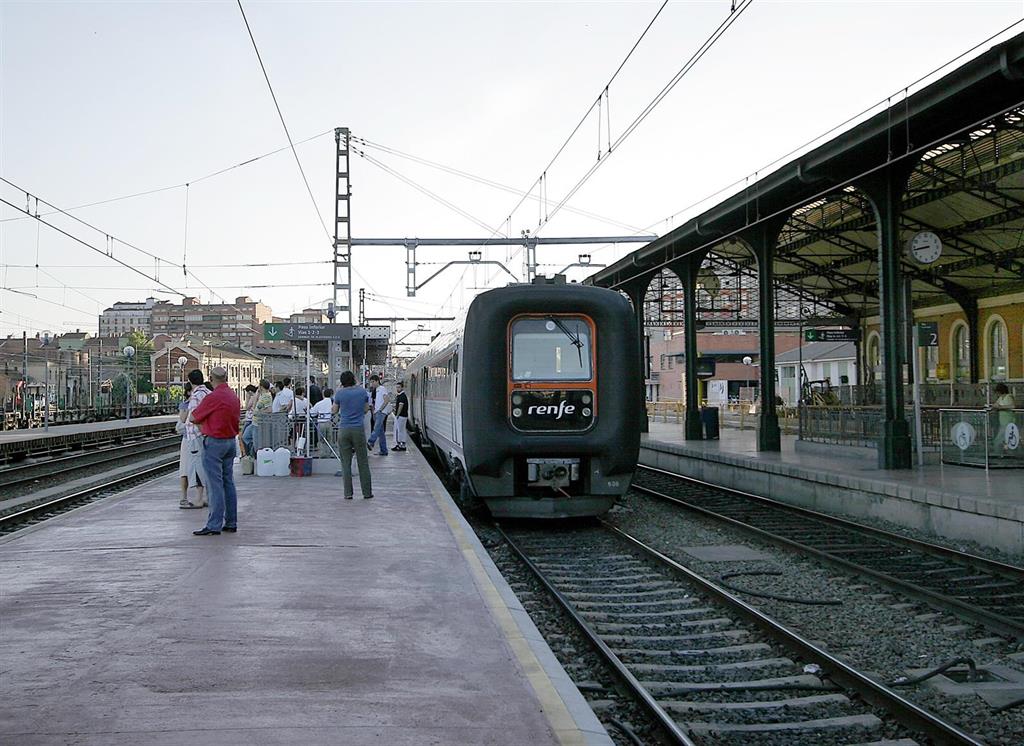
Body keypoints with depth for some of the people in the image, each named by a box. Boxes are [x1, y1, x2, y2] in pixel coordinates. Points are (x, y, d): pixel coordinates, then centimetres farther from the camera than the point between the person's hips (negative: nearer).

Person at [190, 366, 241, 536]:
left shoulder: (213, 397, -16)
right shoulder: (234, 397, 9)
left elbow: (193, 418, -8)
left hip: (214, 442, -8)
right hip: (231, 442, 8)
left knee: (215, 485, -7)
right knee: (228, 483, 12)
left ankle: (214, 525, -7)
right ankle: (231, 523, 16)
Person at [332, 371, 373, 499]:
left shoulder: (339, 393, -4)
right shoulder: (362, 391, 1)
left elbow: (334, 411, 9)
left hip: (344, 430, -1)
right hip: (359, 429, 1)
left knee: (346, 463, 3)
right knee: (363, 462, 6)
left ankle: (348, 493, 2)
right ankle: (367, 492, 9)